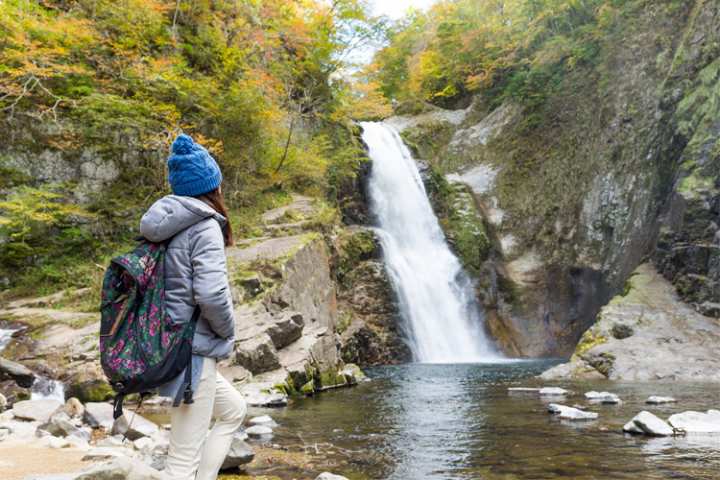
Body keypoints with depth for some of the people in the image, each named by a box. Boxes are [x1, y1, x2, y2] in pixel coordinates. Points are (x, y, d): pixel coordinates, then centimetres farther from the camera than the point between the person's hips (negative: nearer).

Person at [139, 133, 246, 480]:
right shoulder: (205, 226, -15)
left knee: (234, 411, 26)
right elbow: (211, 294, -26)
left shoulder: (164, 226, 10)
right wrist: (228, 332, -7)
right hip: (192, 352, -9)